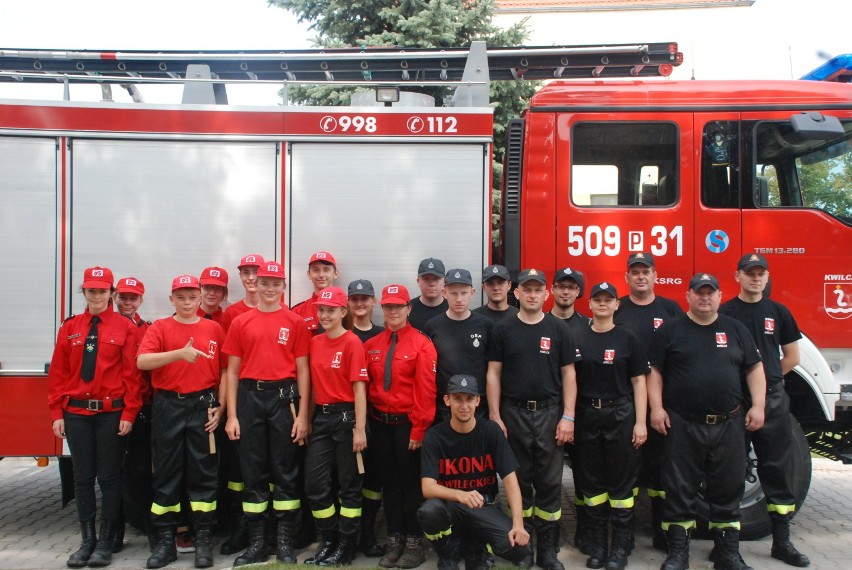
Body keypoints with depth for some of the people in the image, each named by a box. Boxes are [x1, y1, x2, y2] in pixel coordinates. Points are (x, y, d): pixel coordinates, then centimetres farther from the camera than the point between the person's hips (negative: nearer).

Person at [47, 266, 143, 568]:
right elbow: (58, 372, 7)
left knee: (109, 477, 4)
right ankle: (87, 541, 19)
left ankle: (106, 543, 14)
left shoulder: (125, 327, -2)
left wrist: (129, 413, -9)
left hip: (111, 412, -3)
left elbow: (132, 372, -5)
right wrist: (57, 413, 2)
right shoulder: (70, 327, 7)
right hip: (76, 413, 3)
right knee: (82, 477, 8)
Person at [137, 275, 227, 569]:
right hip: (167, 407, 0)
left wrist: (220, 406, -3)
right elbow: (142, 361, -13)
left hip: (203, 407, 0)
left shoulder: (214, 329, 6)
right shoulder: (160, 328, 4)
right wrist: (180, 353, -24)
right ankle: (165, 541, 16)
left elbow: (224, 370, 6)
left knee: (203, 472, 3)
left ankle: (204, 540, 12)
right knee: (166, 473, 6)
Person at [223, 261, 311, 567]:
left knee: (285, 470, 4)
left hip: (283, 397, -1)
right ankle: (256, 542, 18)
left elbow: (302, 370, 2)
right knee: (252, 469, 7)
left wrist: (303, 414, -4)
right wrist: (231, 415, 1)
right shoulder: (240, 323, 7)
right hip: (250, 398, 2)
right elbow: (232, 371, 8)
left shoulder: (295, 322, 3)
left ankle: (285, 543, 14)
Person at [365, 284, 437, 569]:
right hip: (379, 424, 4)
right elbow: (365, 386, 7)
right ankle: (394, 541, 22)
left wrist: (419, 429, -14)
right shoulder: (371, 345, 5)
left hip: (407, 424, -4)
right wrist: (364, 422, 2)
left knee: (412, 482, 5)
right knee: (389, 481, 12)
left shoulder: (422, 344, -9)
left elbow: (427, 390, -12)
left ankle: (414, 543, 16)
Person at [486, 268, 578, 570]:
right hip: (513, 413, 0)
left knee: (550, 482, 4)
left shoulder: (558, 329, 3)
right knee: (519, 480, 8)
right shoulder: (503, 329, 3)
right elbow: (494, 374, 2)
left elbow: (568, 375, 3)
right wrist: (495, 416, -4)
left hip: (549, 413, 0)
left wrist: (568, 417, -4)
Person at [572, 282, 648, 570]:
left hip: (620, 415, -2)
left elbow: (638, 381, 0)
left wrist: (641, 422, -7)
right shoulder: (577, 339, 6)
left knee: (621, 481, 2)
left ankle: (621, 546, 12)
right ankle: (597, 544, 18)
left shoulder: (628, 339, 2)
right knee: (591, 481, 8)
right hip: (586, 416, 2)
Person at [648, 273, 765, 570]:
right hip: (682, 425, -2)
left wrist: (757, 406, 0)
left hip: (728, 425, 2)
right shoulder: (670, 330, 2)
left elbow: (754, 369, 10)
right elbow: (654, 371, 1)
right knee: (679, 490, 4)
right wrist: (656, 407, -8)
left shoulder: (736, 329, 9)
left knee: (727, 490, 10)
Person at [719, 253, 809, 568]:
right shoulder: (724, 313, -1)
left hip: (773, 400, 3)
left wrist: (765, 378, 5)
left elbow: (792, 357, 11)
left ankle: (782, 541, 16)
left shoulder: (779, 312, 8)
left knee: (777, 471, 7)